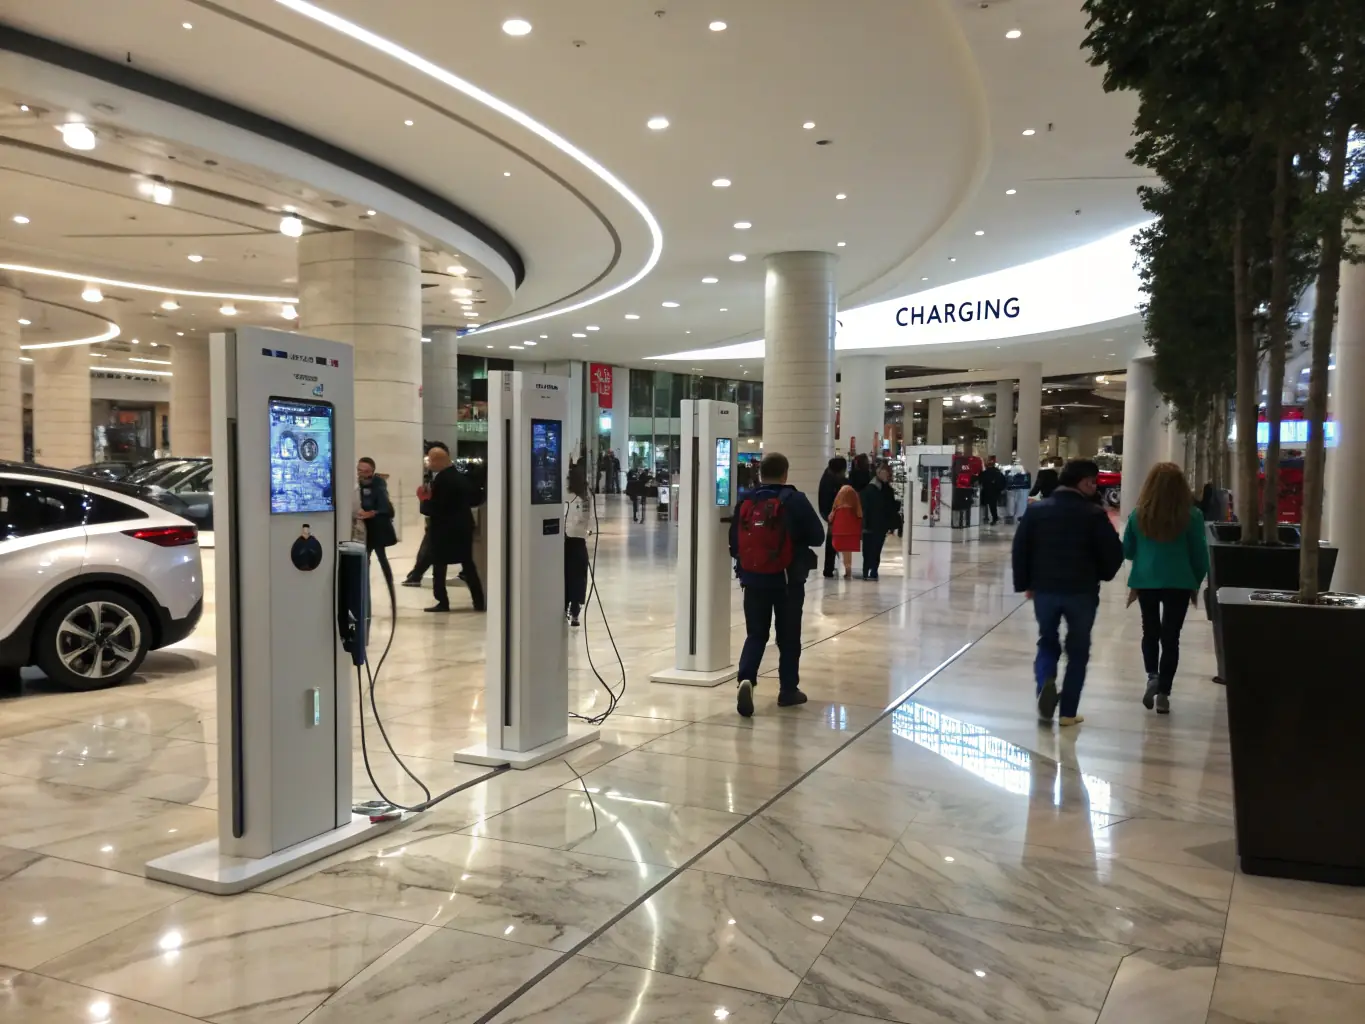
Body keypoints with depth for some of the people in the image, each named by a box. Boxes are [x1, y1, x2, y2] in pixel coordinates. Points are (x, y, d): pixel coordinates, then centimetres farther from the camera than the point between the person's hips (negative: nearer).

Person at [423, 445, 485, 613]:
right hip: (463, 526, 8)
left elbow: (435, 507, -20)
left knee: (439, 566, 3)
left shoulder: (441, 479, -17)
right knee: (468, 564, 12)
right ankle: (479, 601, 10)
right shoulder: (461, 476, 9)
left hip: (445, 529, -8)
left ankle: (443, 602, 3)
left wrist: (426, 500, -2)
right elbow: (476, 499, 14)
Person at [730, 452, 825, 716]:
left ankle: (746, 679, -10)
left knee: (755, 635, 11)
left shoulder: (745, 501, 0)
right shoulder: (795, 500, -8)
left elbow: (734, 542, 5)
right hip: (788, 581, -2)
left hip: (753, 580, 2)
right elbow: (817, 537, -4)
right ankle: (788, 689, 20)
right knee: (789, 637, 12)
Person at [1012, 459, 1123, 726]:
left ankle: (1045, 684, -10)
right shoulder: (1094, 514, -8)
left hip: (1044, 588, 2)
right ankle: (1068, 712, 11)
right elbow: (1113, 553, -7)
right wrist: (1102, 575, 13)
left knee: (1047, 642, 18)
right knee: (1078, 649, 10)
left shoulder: (1036, 510, 1)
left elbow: (1020, 549, 1)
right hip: (1082, 591, -2)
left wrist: (1025, 583, 11)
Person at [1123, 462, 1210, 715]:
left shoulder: (1138, 514, -3)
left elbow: (1127, 551, 7)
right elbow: (1200, 554, -1)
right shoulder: (1191, 515, -8)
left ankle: (1152, 676, 2)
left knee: (1150, 631, 20)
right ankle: (1163, 694, 7)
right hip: (1178, 582, -1)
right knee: (1170, 636, 6)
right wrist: (1196, 583, 12)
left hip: (1144, 580, 1)